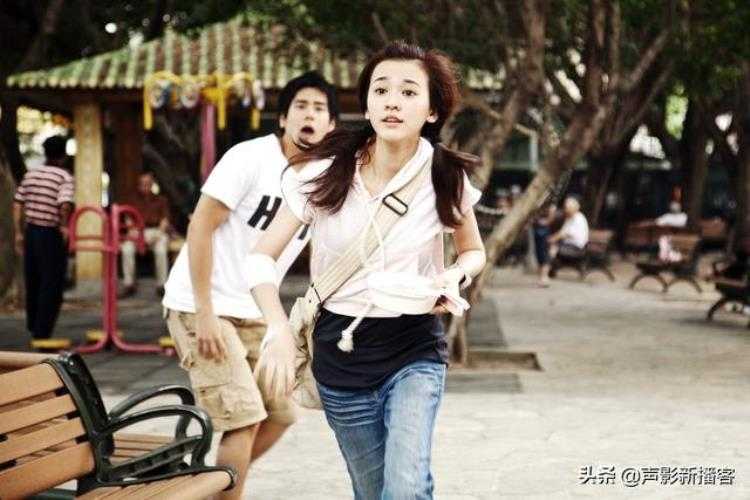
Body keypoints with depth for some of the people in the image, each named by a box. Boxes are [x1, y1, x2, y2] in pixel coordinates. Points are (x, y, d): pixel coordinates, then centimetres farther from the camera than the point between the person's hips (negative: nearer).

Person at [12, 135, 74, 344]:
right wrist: (64, 226, -9)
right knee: (51, 286, 2)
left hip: (31, 232, 6)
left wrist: (19, 232, 12)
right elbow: (65, 206, -25)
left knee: (32, 283, 19)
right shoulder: (64, 177, -11)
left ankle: (34, 328, 36)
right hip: (52, 235, -6)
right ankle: (42, 334, 1)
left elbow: (17, 204, 7)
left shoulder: (31, 174, 7)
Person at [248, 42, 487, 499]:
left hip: (415, 348, -1)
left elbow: (474, 252, 11)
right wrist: (281, 331, -20)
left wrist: (455, 277, -12)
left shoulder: (446, 177, -8)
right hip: (341, 351, 1)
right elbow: (263, 256, -4)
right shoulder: (325, 173, -9)